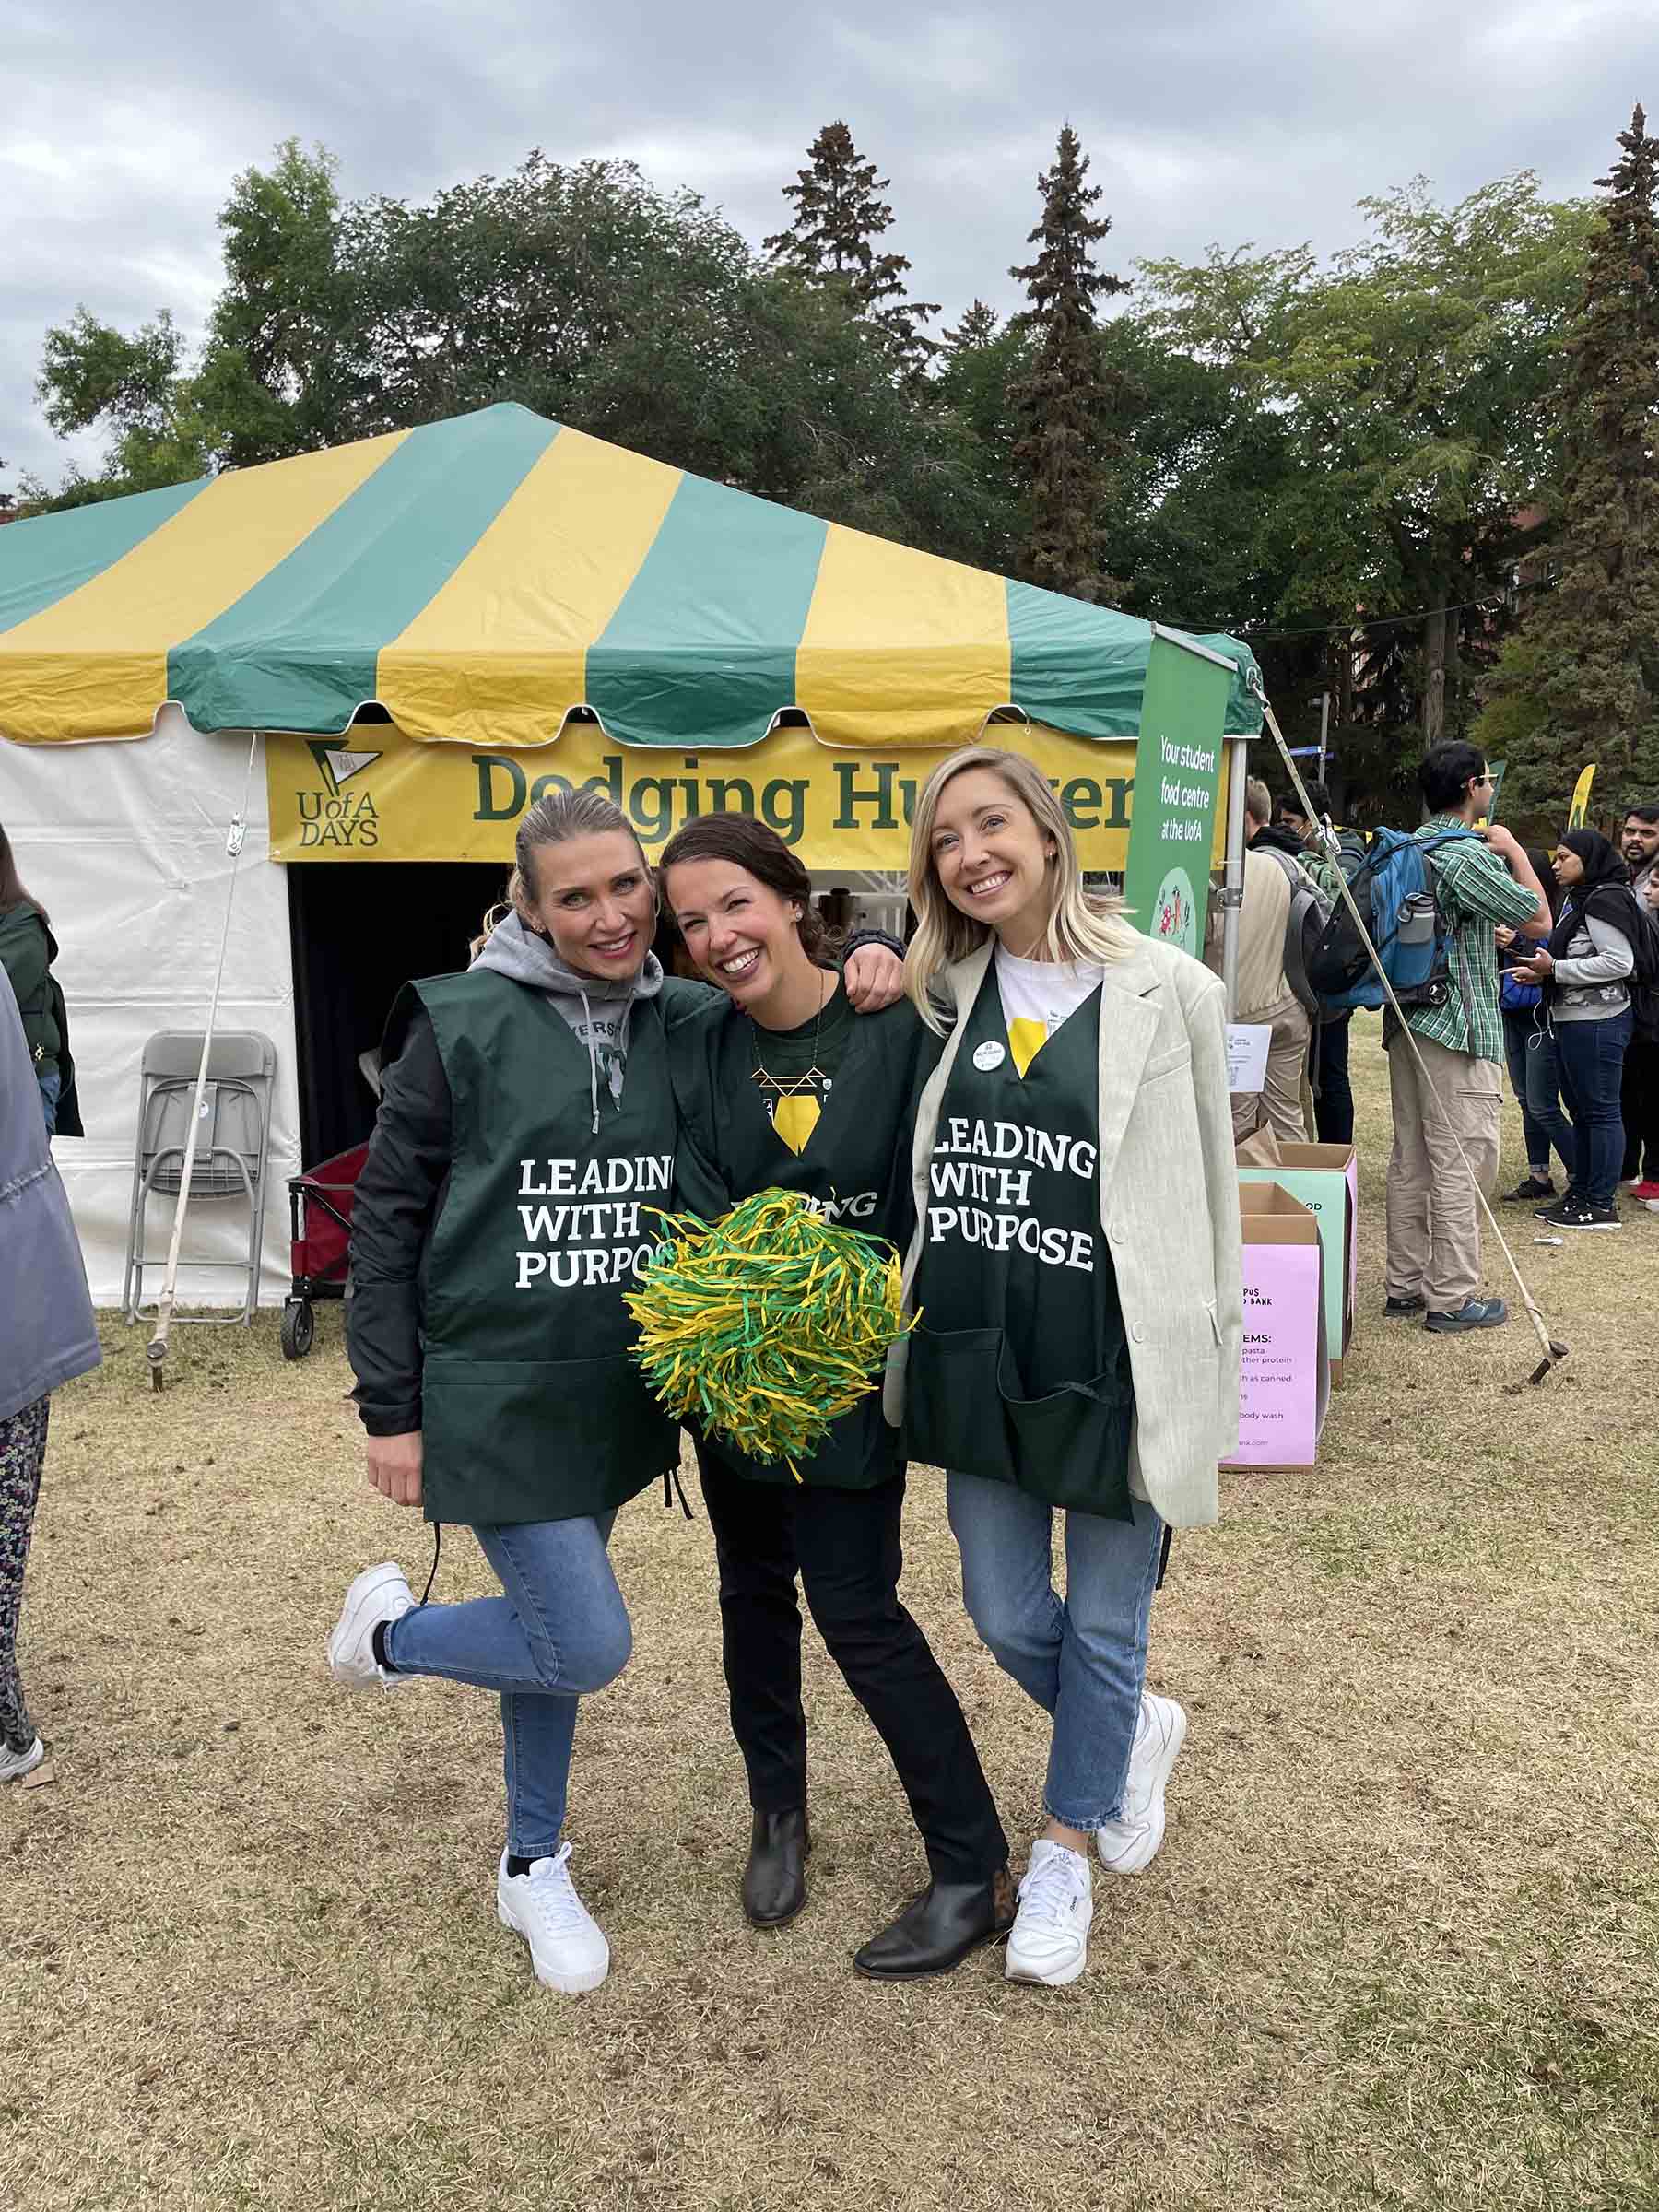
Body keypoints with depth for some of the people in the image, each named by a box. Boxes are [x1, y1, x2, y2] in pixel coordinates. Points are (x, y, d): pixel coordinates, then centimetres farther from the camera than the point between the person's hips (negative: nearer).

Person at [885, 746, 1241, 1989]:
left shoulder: (1167, 992, -7)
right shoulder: (944, 993, 4)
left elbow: (1212, 1189, -2)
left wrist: (1214, 1372, -1)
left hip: (1117, 1363, -4)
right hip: (976, 1358, 4)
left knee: (1105, 1624, 12)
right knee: (1007, 1618, 14)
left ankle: (1067, 1852, 37)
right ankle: (1139, 1730, 46)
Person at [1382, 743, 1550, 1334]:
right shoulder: (1468, 855, -15)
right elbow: (1539, 921, -8)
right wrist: (1514, 852, 2)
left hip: (1406, 1022, 9)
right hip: (1459, 1027, -9)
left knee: (1409, 1158, 12)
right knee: (1459, 1163, -4)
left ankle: (1404, 1284, 19)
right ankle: (1451, 1298, 1)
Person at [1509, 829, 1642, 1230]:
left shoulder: (1605, 900, -13)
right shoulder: (1577, 897, 18)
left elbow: (1620, 962, -20)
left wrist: (1555, 969, -18)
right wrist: (1543, 971, 5)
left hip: (1597, 1022, -11)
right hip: (1571, 1020, 11)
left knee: (1600, 1110, -5)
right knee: (1581, 1111, 15)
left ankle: (1602, 1205, 0)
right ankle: (1580, 1194, 23)